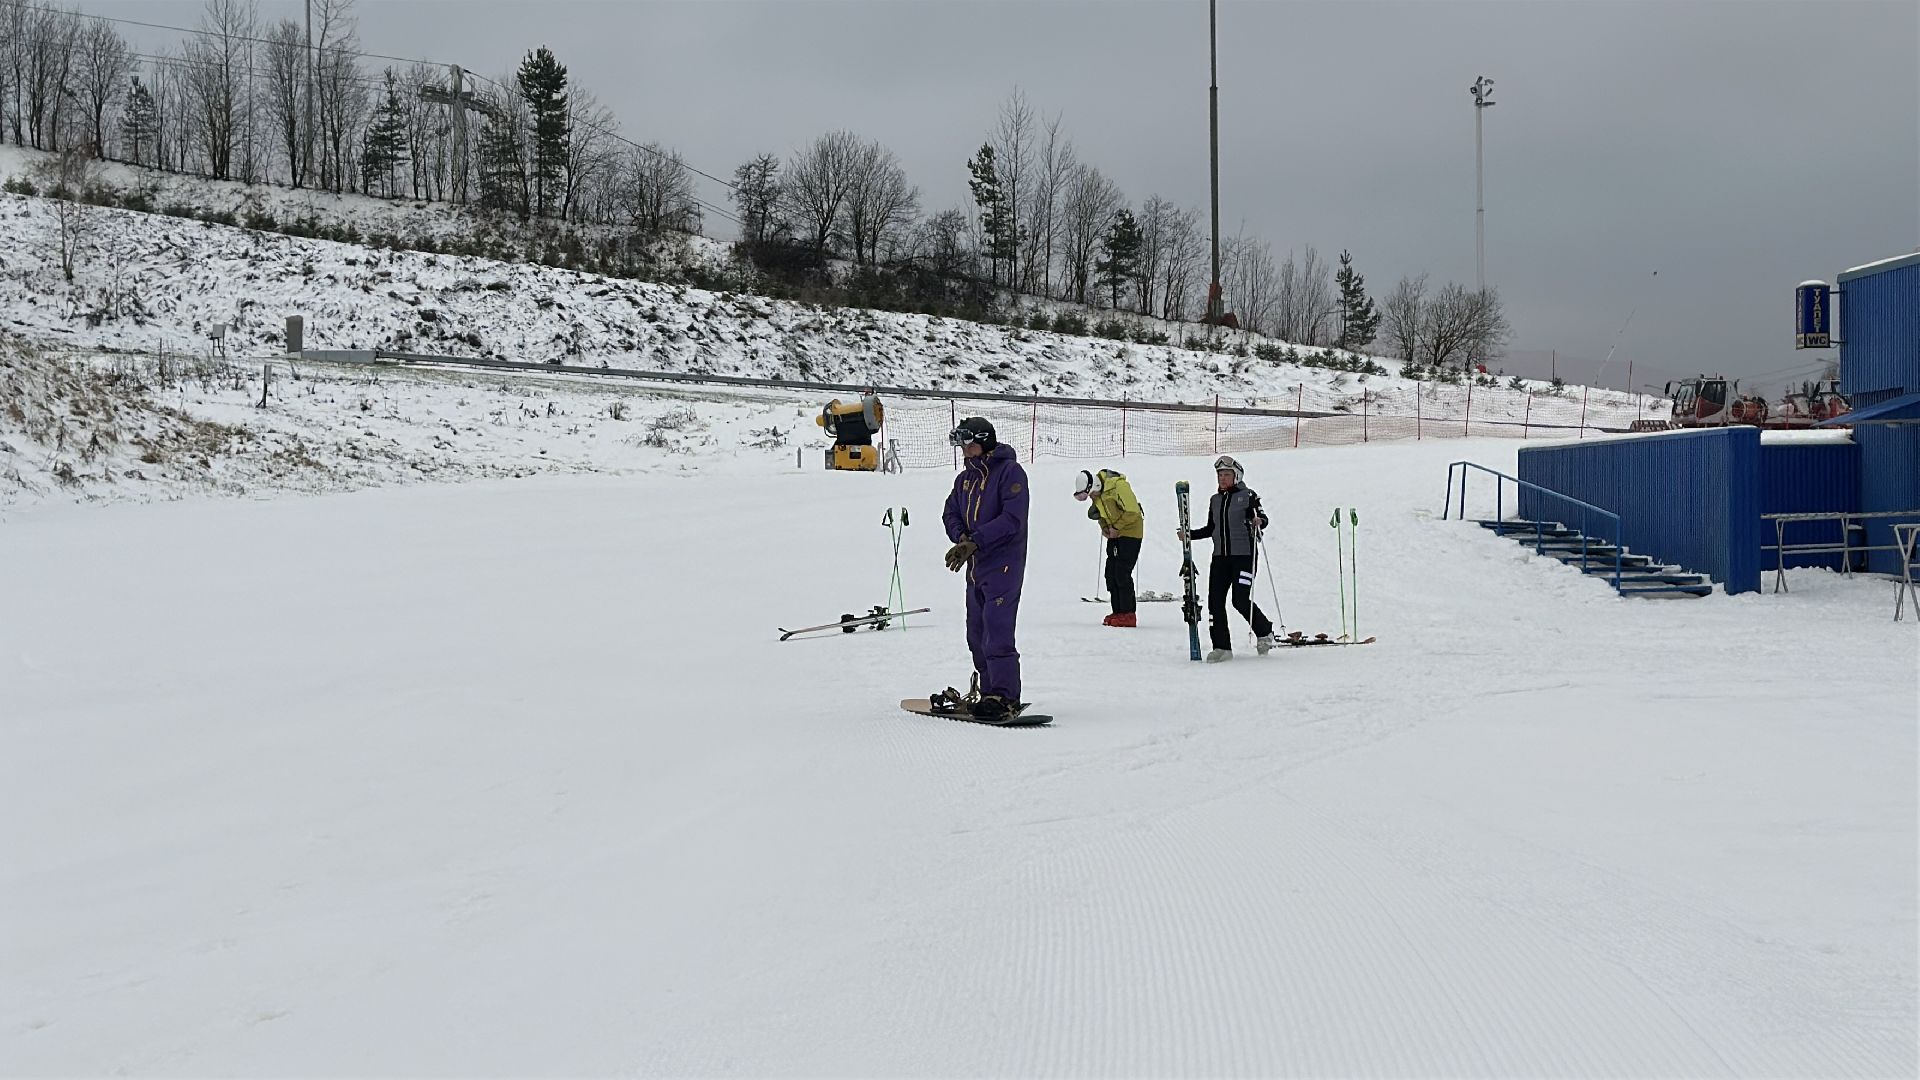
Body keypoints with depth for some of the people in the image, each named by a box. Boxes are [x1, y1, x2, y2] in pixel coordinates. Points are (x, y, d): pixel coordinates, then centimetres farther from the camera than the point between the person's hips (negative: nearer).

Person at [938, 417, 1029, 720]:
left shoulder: (1010, 471, -9)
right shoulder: (965, 477, 15)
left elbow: (1013, 518, -18)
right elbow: (951, 513, 17)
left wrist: (974, 541, -22)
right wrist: (961, 538, -6)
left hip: (1003, 563, -8)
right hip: (975, 565, 8)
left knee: (996, 631, -15)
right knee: (977, 633, 10)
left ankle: (1005, 696, -13)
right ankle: (989, 693, 18)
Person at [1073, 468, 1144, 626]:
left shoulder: (1118, 486, -24)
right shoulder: (1095, 493, 2)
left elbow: (1132, 512, -25)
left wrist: (1116, 527, -18)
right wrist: (1104, 527, -2)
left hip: (1130, 532, -8)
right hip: (1115, 534, 8)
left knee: (1122, 572, -12)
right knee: (1111, 572, 5)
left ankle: (1128, 615, -8)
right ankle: (1118, 612, 11)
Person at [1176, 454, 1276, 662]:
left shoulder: (1248, 496, -2)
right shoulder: (1215, 500, 15)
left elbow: (1262, 518, -5)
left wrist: (1259, 522, -28)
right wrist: (1189, 534, 9)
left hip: (1244, 554, -6)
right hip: (1220, 556, 6)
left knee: (1241, 600, -12)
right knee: (1215, 600, -3)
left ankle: (1265, 632, 14)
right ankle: (1222, 647, 3)